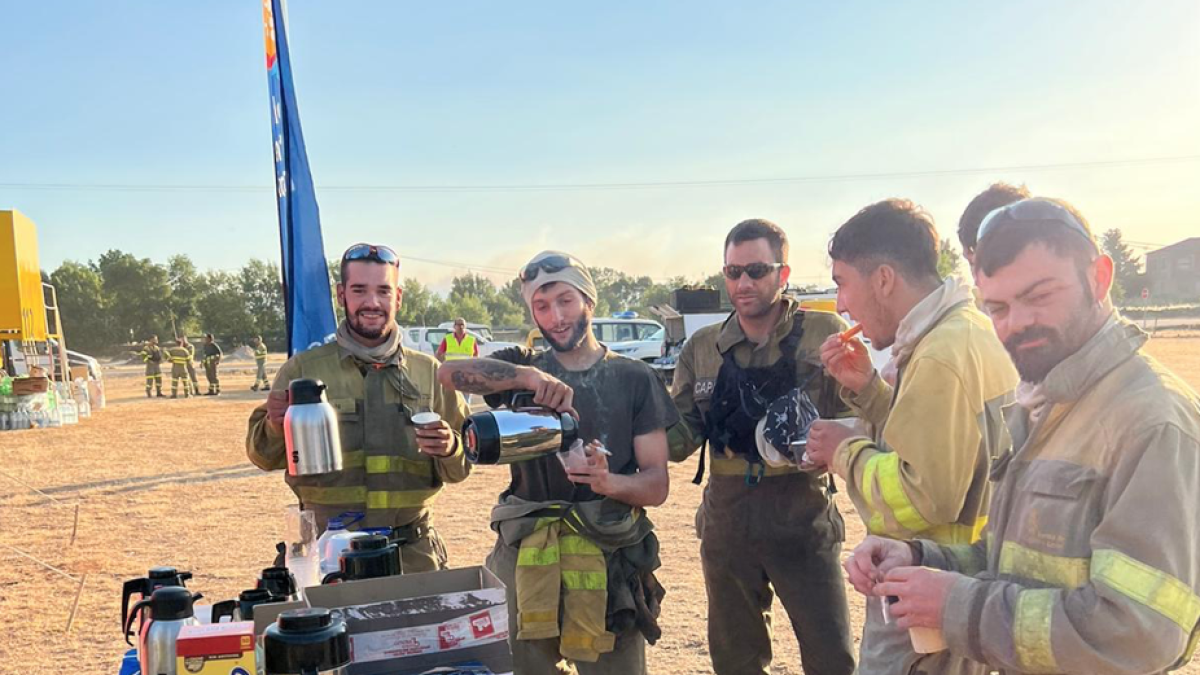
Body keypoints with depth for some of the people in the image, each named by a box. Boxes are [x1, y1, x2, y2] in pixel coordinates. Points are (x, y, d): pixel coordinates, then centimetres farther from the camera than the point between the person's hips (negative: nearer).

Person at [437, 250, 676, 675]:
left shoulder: (633, 378, 3)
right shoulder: (523, 368, 6)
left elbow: (656, 484, -1)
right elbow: (449, 372, -14)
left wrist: (609, 482, -22)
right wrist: (530, 376, -28)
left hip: (611, 562, -1)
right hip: (530, 560, 1)